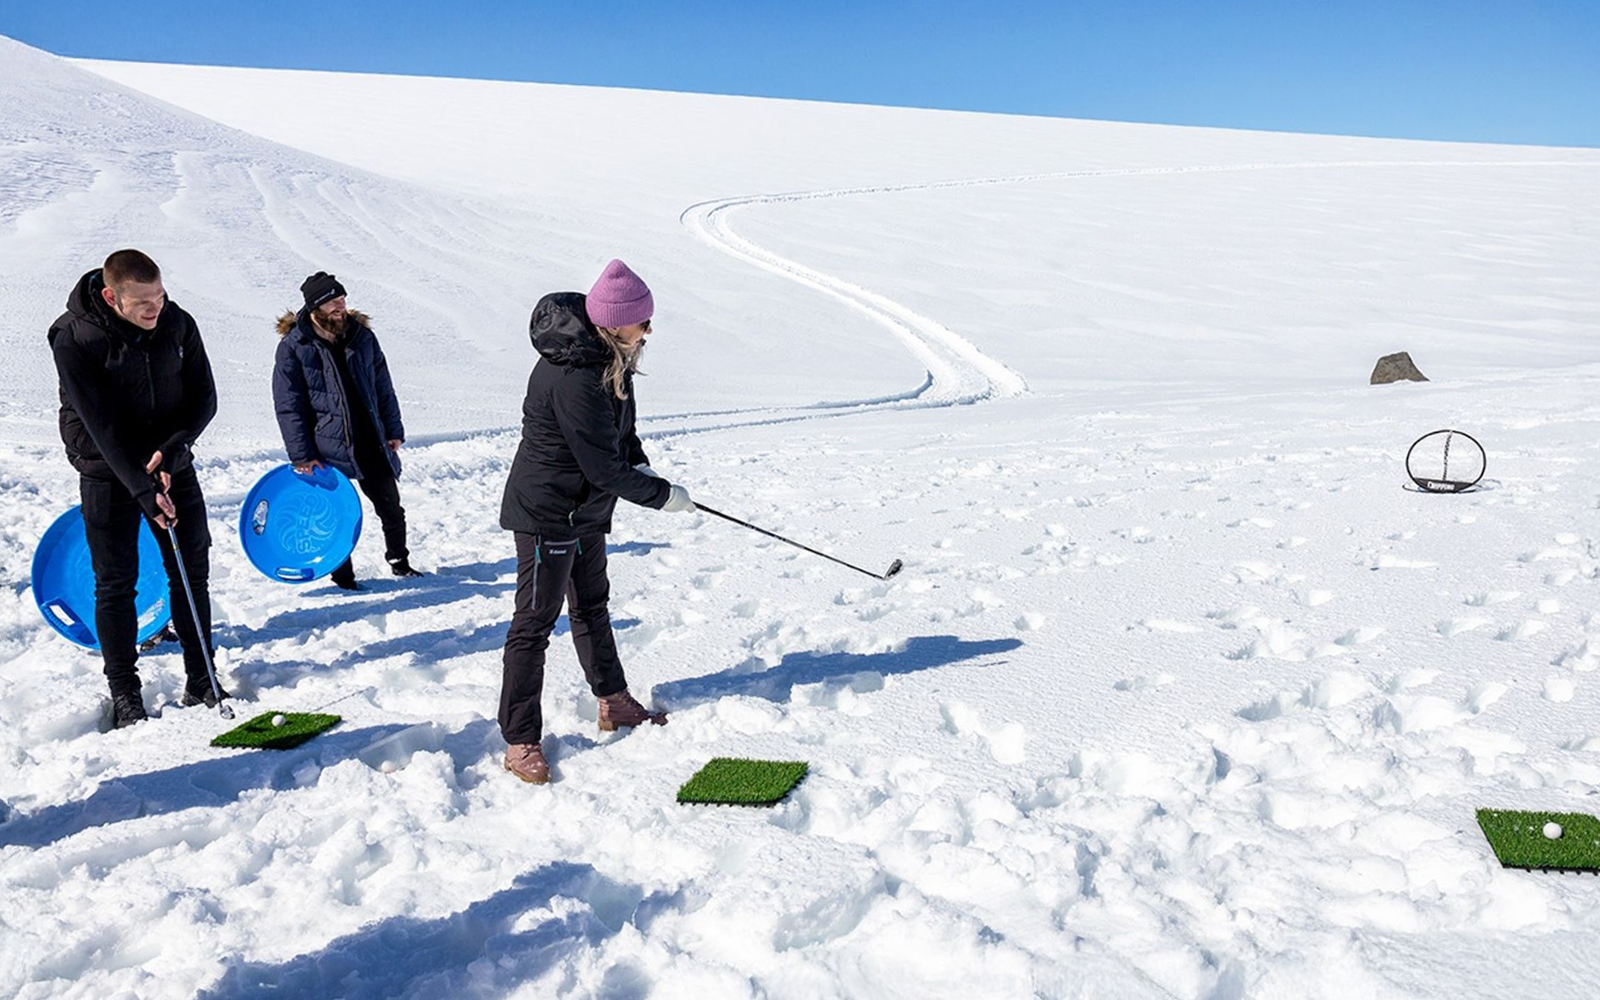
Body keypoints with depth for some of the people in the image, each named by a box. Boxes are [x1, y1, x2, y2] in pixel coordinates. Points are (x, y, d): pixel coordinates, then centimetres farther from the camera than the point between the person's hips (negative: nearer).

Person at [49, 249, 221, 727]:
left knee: (192, 571, 6)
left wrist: (175, 446, -20)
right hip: (108, 473, -3)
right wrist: (142, 488, -28)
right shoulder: (74, 339, -17)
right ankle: (124, 694, 12)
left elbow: (204, 397, -3)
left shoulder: (178, 324, -6)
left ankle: (201, 680, 18)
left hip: (172, 463, 4)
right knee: (116, 582, 1)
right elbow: (98, 424, -21)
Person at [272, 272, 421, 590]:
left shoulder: (361, 336, 5)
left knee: (391, 508, 12)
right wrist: (301, 455, -12)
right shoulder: (293, 346, -7)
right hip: (328, 449, -4)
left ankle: (399, 561, 32)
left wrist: (393, 431, 9)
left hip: (371, 444, 4)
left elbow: (383, 388, 13)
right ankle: (342, 573, 22)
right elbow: (288, 406, -7)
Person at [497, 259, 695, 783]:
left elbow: (618, 429, 16)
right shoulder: (572, 377, -30)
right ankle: (520, 741, 6)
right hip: (548, 511, -10)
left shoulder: (608, 357, 0)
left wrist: (639, 465, -1)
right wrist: (662, 495, -14)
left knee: (592, 605, 22)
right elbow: (603, 468, -26)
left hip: (585, 508, 10)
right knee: (535, 621, -3)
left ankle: (613, 702, 37)